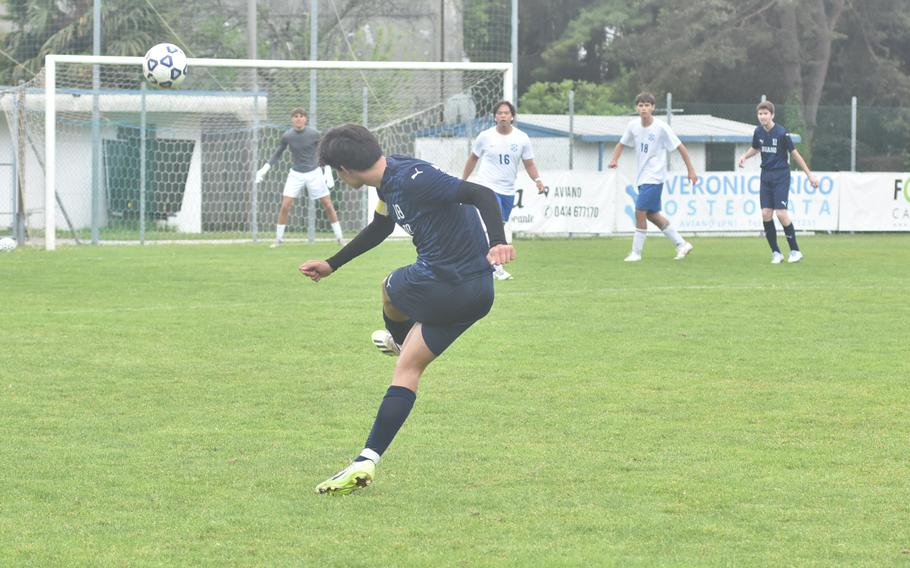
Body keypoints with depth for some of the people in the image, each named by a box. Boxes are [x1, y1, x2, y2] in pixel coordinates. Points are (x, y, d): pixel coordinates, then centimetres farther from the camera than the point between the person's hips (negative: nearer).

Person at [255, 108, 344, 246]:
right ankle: (278, 239, 5)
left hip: (314, 173, -1)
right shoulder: (287, 136, -10)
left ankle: (339, 237, 11)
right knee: (285, 206, -9)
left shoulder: (314, 134, -12)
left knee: (328, 205, 0)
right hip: (296, 174, 1)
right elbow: (278, 153, 5)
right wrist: (265, 168, -3)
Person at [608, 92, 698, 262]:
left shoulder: (661, 128, -14)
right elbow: (621, 144, 14)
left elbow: (681, 147, -7)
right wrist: (614, 159, -6)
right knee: (652, 215, 12)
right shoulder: (633, 125, 1)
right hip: (642, 177, 7)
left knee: (640, 212, -12)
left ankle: (636, 252, -1)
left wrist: (690, 170, -5)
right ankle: (682, 244, 22)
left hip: (654, 177, -7)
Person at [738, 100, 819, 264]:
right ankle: (776, 253, 7)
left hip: (781, 175, -5)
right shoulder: (758, 132, 3)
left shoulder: (781, 133, -13)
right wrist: (744, 156, 3)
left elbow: (794, 154, -6)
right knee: (766, 214, -3)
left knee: (781, 213, -13)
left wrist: (810, 175, -3)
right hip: (766, 175, 5)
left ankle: (795, 251, 1)